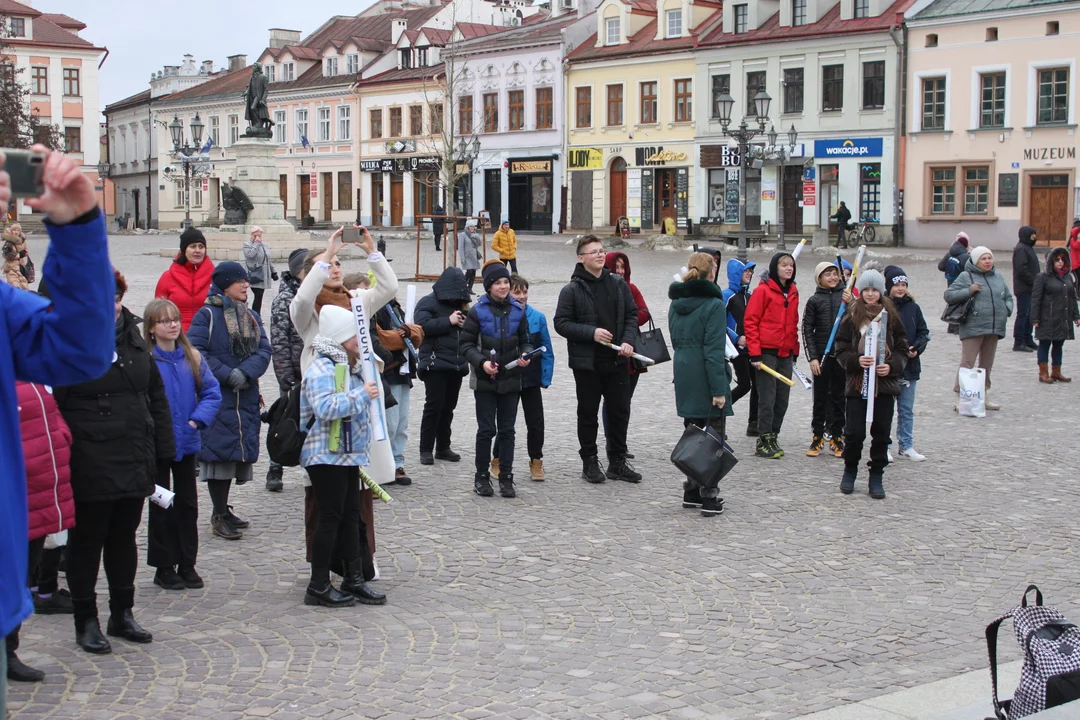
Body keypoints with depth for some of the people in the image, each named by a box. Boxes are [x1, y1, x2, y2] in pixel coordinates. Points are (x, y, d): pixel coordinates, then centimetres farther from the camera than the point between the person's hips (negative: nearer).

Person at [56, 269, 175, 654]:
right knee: (87, 541, 6)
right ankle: (86, 621, 17)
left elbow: (156, 396, 14)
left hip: (134, 463, 6)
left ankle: (122, 614, 29)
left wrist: (162, 450, 9)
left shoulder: (132, 337, 8)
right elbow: (51, 405, -14)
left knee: (124, 538, 16)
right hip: (89, 466, -6)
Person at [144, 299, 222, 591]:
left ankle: (187, 564, 21)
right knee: (161, 505, 7)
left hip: (187, 443, 4)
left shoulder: (193, 357, 1)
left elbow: (212, 392, 1)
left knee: (187, 503, 11)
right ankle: (164, 567, 16)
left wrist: (197, 421, -10)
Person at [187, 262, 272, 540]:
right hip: (216, 397, -6)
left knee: (238, 452, 10)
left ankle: (223, 509, 23)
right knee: (218, 452, -5)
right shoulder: (207, 315, -5)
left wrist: (246, 373, -15)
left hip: (246, 398, 6)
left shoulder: (252, 317, 14)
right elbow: (195, 351, -14)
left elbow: (264, 351, 3)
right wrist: (227, 375, -18)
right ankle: (219, 515, 3)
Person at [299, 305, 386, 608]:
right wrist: (361, 395, -26)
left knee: (351, 515, 12)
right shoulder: (321, 369, -16)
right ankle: (318, 586, 1)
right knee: (331, 517, -6)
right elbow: (325, 408, -31)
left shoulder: (349, 367, 17)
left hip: (348, 454, 10)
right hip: (326, 455, -10)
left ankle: (354, 579, 19)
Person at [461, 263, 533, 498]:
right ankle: (481, 477, 13)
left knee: (507, 430, 6)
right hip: (485, 380, -3)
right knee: (486, 429, 0)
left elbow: (524, 341, 14)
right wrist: (481, 362, -18)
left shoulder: (517, 310, 6)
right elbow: (466, 344, -3)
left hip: (510, 380, 3)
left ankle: (506, 478, 12)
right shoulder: (478, 311, -4)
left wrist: (525, 356, -6)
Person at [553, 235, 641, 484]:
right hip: (586, 361, -4)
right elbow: (561, 323, -9)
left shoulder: (618, 284, 6)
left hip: (617, 361, 4)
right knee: (588, 414, 7)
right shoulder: (571, 290, -7)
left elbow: (631, 315, 10)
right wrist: (591, 333, -19)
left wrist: (628, 341, -7)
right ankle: (589, 462, 18)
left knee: (620, 411, 10)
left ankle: (617, 462, 22)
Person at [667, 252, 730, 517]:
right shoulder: (713, 304, -14)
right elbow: (714, 350, -18)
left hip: (683, 374, 7)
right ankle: (709, 496, 0)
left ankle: (691, 492, 19)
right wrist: (719, 389, -18)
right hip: (705, 377, -7)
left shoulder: (676, 303, 8)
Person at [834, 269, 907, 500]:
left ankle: (876, 477, 14)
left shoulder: (891, 316, 5)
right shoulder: (851, 316, 2)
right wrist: (856, 361, -17)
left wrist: (891, 366, -9)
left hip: (885, 384, 1)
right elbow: (841, 349, 1)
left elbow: (902, 349, 8)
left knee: (882, 433, 4)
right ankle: (850, 472, 19)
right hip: (857, 383, -1)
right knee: (854, 432, -1)